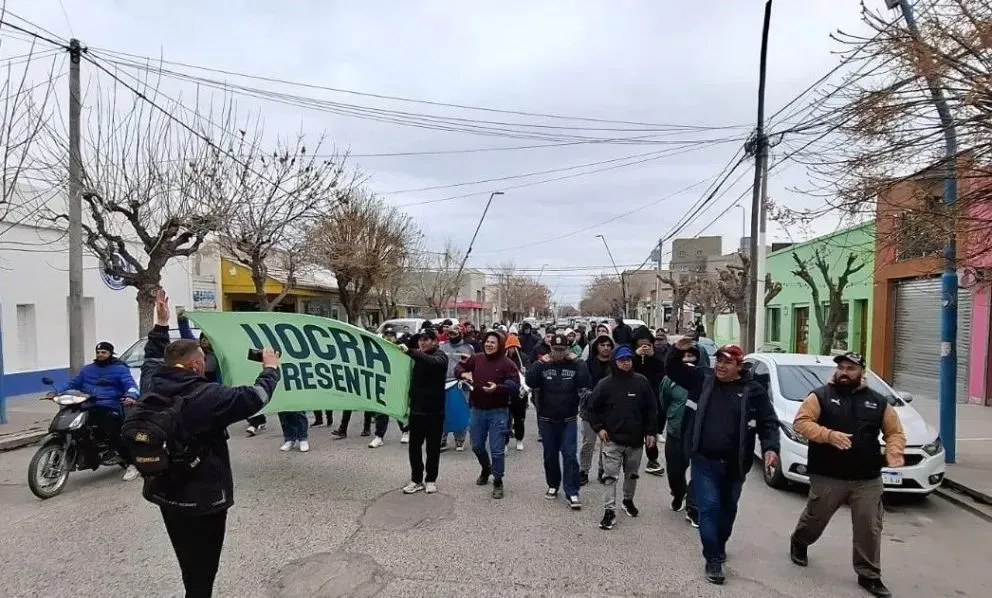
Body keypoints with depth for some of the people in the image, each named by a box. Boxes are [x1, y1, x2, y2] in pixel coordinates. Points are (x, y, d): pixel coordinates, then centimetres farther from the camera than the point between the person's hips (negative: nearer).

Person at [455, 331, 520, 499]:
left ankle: (498, 482, 17)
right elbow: (458, 367, 12)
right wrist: (463, 373, -12)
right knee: (477, 446, 19)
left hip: (497, 412, -5)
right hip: (477, 410, 5)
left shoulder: (507, 363, -12)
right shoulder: (477, 358, 1)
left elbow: (515, 386, -17)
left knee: (497, 450, 0)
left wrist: (498, 388, -33)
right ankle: (486, 470, 46)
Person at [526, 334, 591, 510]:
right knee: (550, 454, 13)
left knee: (570, 455, -5)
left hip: (569, 419, -1)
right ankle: (553, 485, 30)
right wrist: (541, 363, -18)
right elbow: (530, 382, -16)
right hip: (546, 419, 2)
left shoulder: (574, 365, -2)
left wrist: (577, 361, -17)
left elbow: (585, 382, -18)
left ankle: (572, 493, 0)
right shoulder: (543, 365, -1)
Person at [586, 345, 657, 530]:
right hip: (612, 439, -2)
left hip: (635, 439, 2)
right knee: (610, 476, -2)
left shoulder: (641, 382, -4)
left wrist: (651, 432, -1)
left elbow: (651, 409, 2)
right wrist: (599, 428, -8)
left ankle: (628, 501, 40)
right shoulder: (605, 384, -8)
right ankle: (610, 510, 5)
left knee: (632, 474, 19)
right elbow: (593, 408, 1)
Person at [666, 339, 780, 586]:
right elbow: (673, 370, 3)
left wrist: (771, 448, -19)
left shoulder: (753, 390, -5)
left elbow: (769, 423, -3)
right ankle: (713, 560, 5)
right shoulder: (702, 378, -3)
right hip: (704, 461, -1)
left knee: (727, 509, 19)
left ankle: (719, 548, 41)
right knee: (709, 507, -5)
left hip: (734, 465, 1)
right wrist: (678, 351, -16)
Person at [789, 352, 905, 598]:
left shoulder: (878, 402, 8)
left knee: (869, 528, 4)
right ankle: (799, 543, 40)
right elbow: (800, 423, -11)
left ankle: (869, 575, 20)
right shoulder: (820, 396, -3)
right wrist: (829, 435, -26)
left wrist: (894, 452, -10)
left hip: (868, 480, 3)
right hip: (827, 477, -2)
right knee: (815, 518, 12)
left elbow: (895, 432, 11)